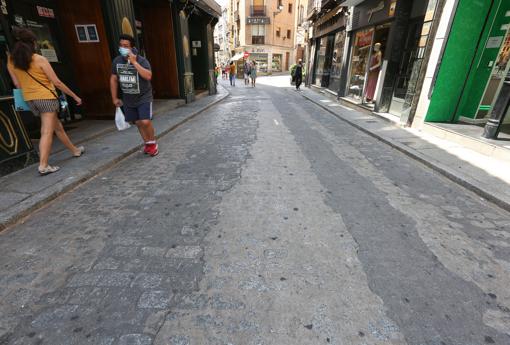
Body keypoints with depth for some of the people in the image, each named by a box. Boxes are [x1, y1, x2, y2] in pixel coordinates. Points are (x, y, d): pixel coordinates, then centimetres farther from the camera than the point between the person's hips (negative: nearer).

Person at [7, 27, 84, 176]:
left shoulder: (11, 60, 7)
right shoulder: (40, 59, -11)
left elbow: (17, 84, 9)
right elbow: (57, 82, -13)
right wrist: (75, 96, -5)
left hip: (30, 99, 7)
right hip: (46, 97, -7)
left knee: (57, 126, 18)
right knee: (47, 132, -8)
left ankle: (75, 150, 31)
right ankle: (43, 165, -13)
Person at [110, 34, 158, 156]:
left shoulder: (141, 60, -13)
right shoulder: (116, 61, 1)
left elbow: (148, 76, -30)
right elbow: (113, 79, 9)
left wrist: (134, 62, -27)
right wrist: (114, 98, 9)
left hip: (144, 97, -5)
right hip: (128, 99, 5)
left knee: (145, 122, -15)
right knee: (138, 123, 8)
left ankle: (153, 143, 7)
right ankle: (148, 143, 24)